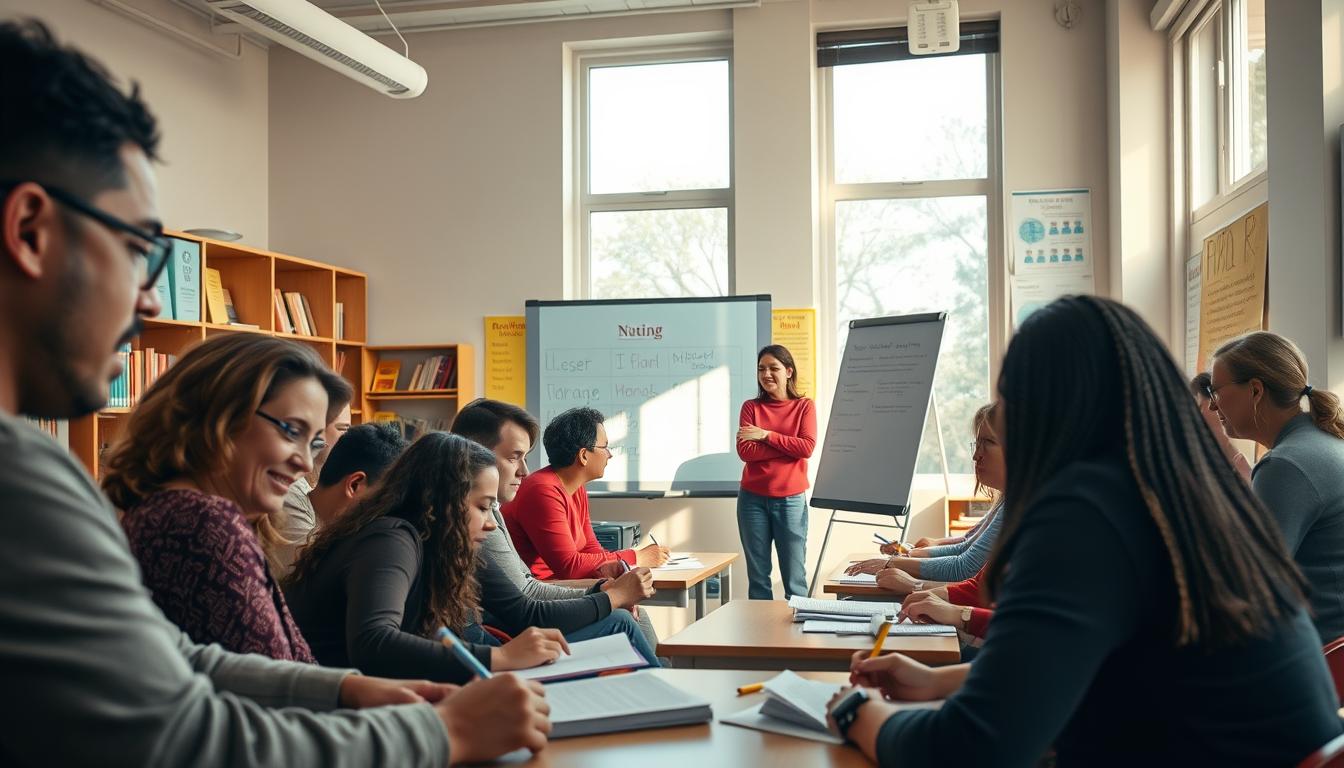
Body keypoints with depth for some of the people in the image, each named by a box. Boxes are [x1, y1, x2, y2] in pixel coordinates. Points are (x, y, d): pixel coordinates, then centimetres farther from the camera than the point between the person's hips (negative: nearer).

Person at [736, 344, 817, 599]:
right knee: (757, 575, 5)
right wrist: (790, 446, -11)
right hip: (753, 499, 1)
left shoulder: (804, 406, 5)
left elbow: (807, 447, -9)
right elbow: (745, 452, -7)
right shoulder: (751, 407, 6)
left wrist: (767, 435, -10)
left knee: (794, 576, 0)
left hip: (791, 500, -1)